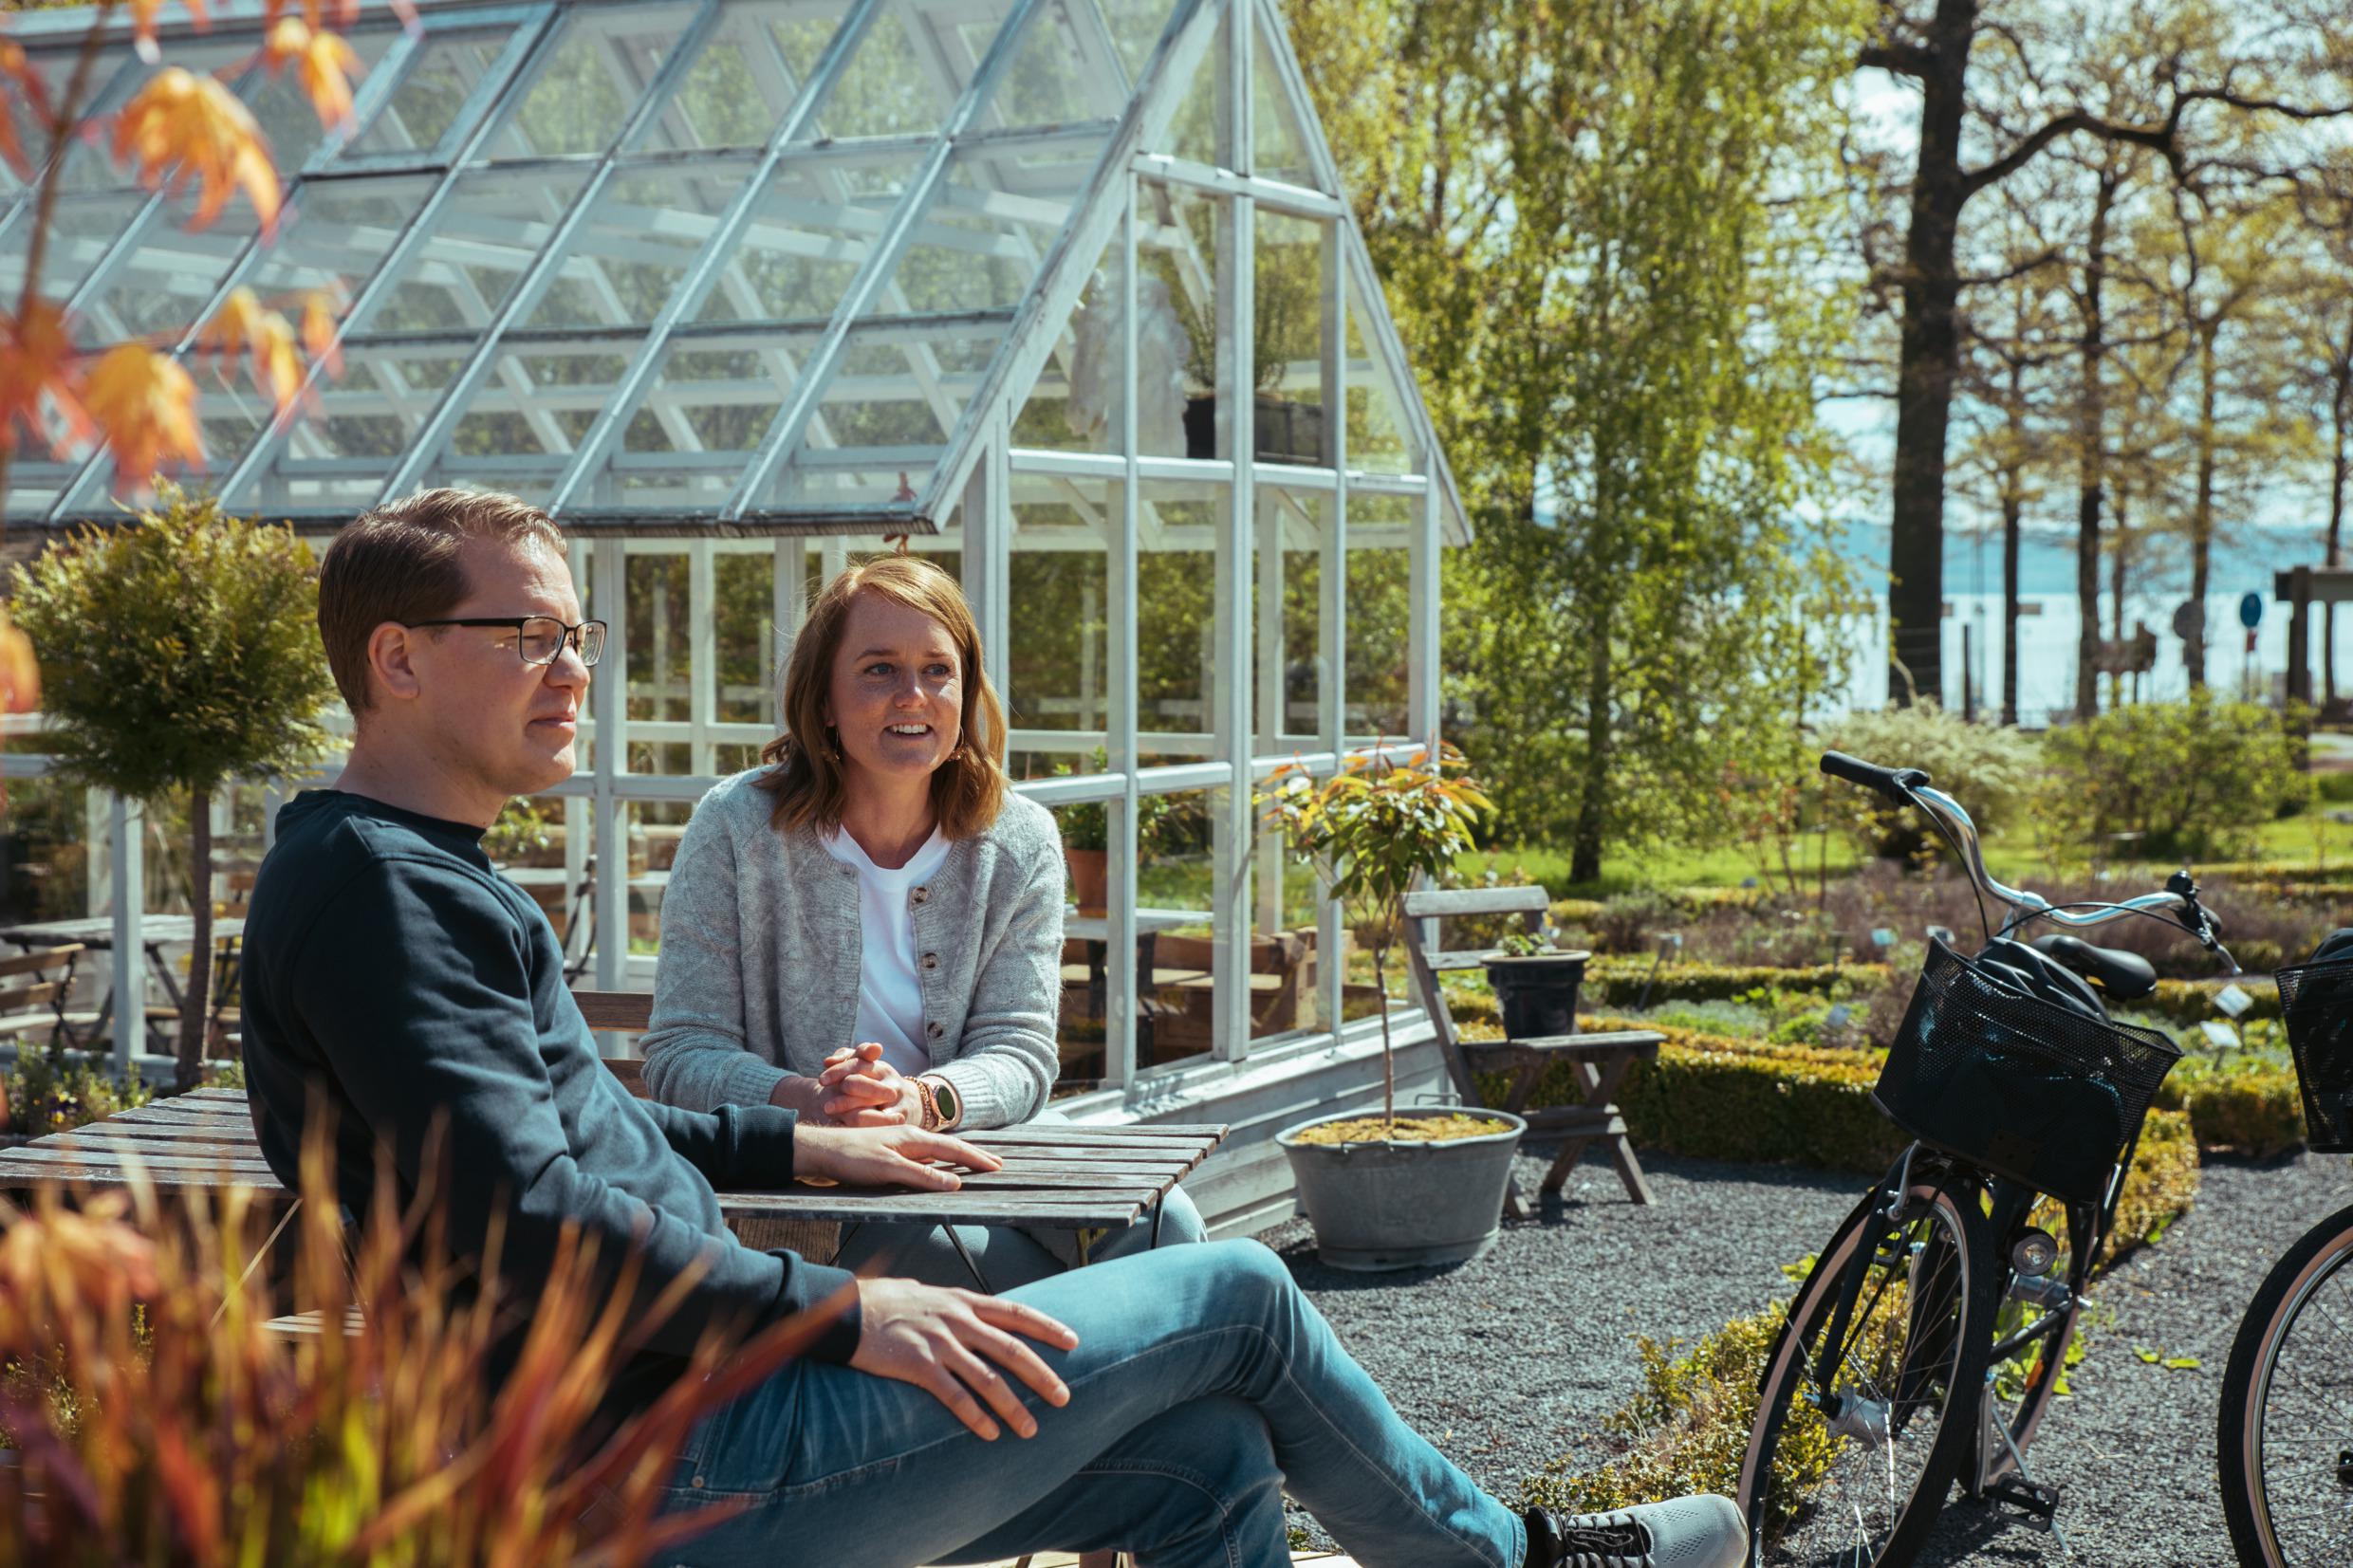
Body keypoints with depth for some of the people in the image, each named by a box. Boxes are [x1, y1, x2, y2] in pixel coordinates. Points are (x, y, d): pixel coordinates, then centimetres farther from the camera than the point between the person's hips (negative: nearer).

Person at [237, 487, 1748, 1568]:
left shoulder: (423, 877, 19)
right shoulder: (376, 884, -15)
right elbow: (523, 1210, -25)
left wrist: (797, 1145, 24)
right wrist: (839, 1309, -22)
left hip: (691, 1406, 10)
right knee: (1235, 1296, -1)